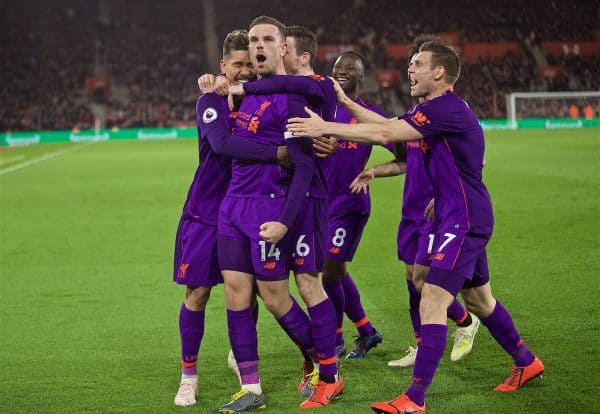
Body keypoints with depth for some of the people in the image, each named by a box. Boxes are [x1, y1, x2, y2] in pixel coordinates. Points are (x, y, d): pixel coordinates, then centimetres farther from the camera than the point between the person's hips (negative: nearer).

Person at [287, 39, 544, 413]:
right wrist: (347, 104, 13)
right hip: (467, 218, 11)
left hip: (464, 221, -11)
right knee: (480, 300, 23)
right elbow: (389, 125, 14)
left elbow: (385, 134, -26)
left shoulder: (446, 108, -20)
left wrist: (326, 128, -25)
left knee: (432, 301, -14)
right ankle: (526, 363, 40)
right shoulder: (436, 108, 11)